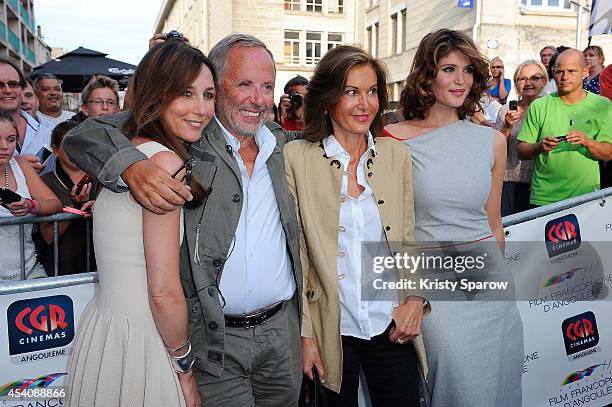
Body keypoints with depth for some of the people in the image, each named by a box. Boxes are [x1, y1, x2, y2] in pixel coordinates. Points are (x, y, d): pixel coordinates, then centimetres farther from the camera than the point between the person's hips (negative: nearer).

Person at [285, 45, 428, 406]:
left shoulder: (397, 154, 1)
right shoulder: (297, 157, -7)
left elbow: (408, 237, 8)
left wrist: (416, 298, -6)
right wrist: (304, 334, -6)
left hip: (391, 327, 2)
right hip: (330, 331, -2)